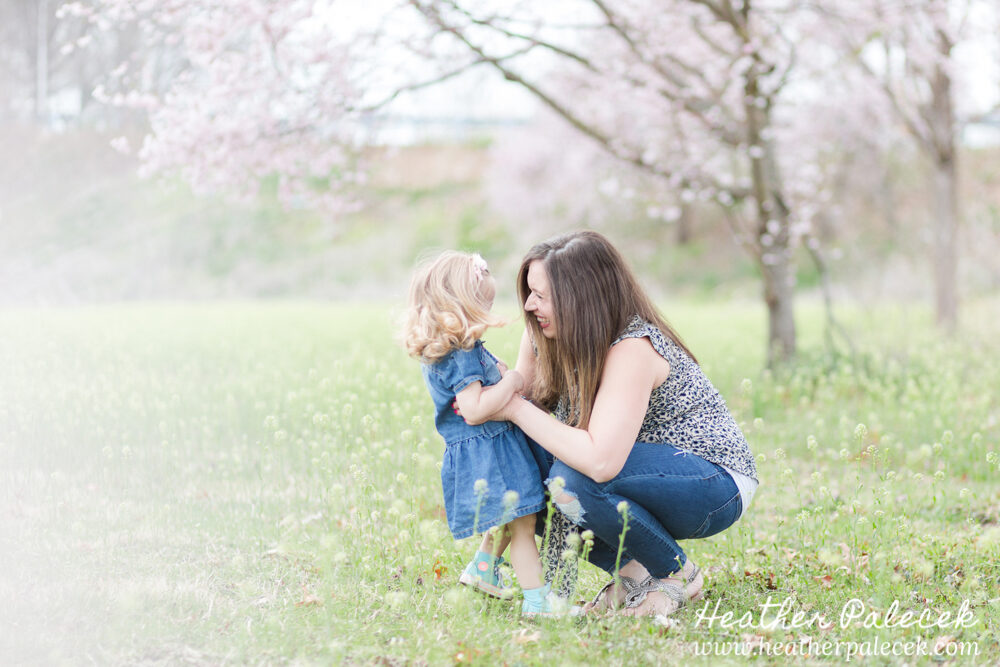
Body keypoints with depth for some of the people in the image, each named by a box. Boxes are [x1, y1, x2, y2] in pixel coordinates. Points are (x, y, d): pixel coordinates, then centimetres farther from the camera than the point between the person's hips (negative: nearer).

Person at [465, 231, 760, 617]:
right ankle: (633, 572, 1)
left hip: (719, 483, -8)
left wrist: (517, 409, -32)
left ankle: (677, 575, -8)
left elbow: (600, 461, -40)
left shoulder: (632, 349, -29)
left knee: (573, 479, -32)